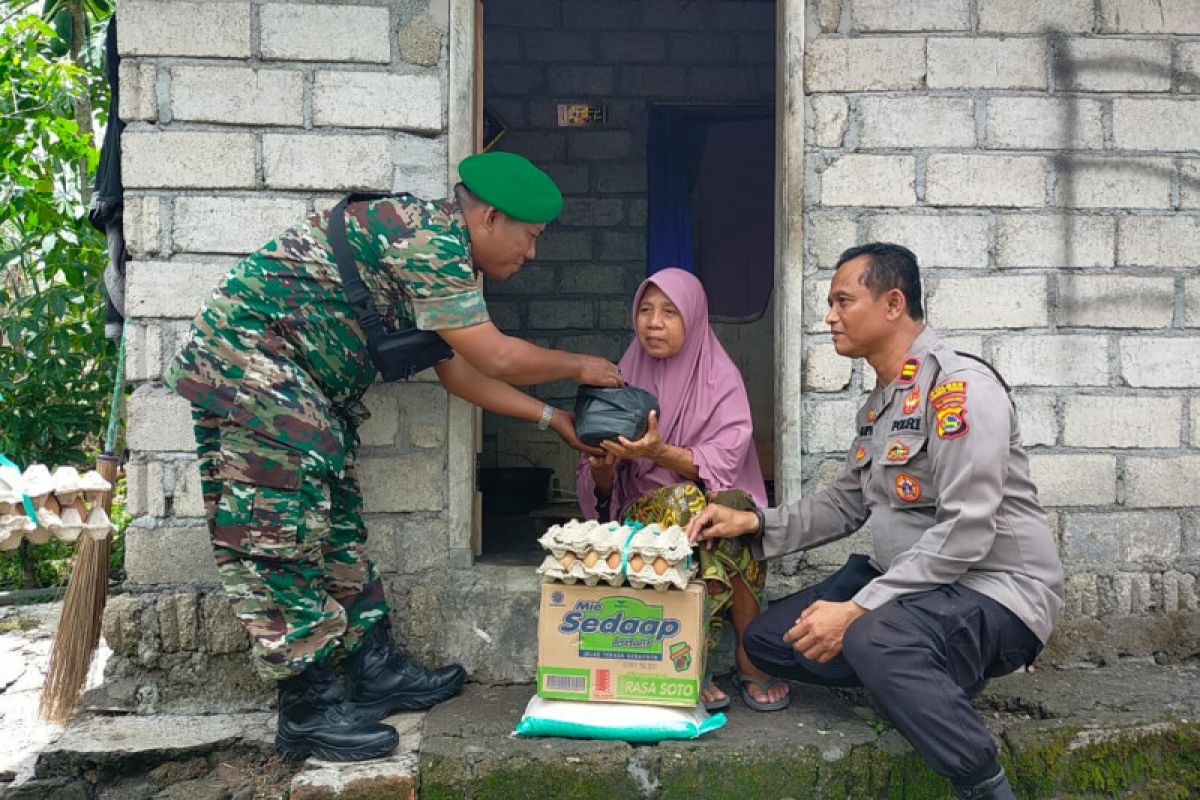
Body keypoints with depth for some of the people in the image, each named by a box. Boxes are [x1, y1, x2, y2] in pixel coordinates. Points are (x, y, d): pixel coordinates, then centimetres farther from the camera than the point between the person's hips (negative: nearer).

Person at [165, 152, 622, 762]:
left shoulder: (444, 252, 13)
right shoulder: (431, 236, -19)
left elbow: (458, 371, 16)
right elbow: (494, 357, -18)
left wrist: (550, 417, 15)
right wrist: (579, 366, -2)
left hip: (295, 380, 11)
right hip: (248, 354, -11)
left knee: (337, 527, 12)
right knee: (281, 533, -7)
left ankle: (376, 671, 21)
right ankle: (308, 712, 1)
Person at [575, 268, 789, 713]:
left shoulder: (719, 376, 2)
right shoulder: (625, 378, 8)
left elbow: (725, 462, -11)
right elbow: (598, 487, 6)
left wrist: (659, 451, -27)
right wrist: (603, 465, -18)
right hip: (642, 513, 1)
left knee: (730, 507, -36)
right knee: (682, 501, -34)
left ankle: (752, 656, -25)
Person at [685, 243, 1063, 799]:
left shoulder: (959, 385, -18)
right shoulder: (877, 403, 11)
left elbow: (965, 533, -25)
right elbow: (845, 504, 16)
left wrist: (859, 608, -26)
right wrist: (757, 524, 0)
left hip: (995, 591, -9)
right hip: (907, 583, 9)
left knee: (873, 639, -38)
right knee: (767, 639, 5)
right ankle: (926, 682, 3)